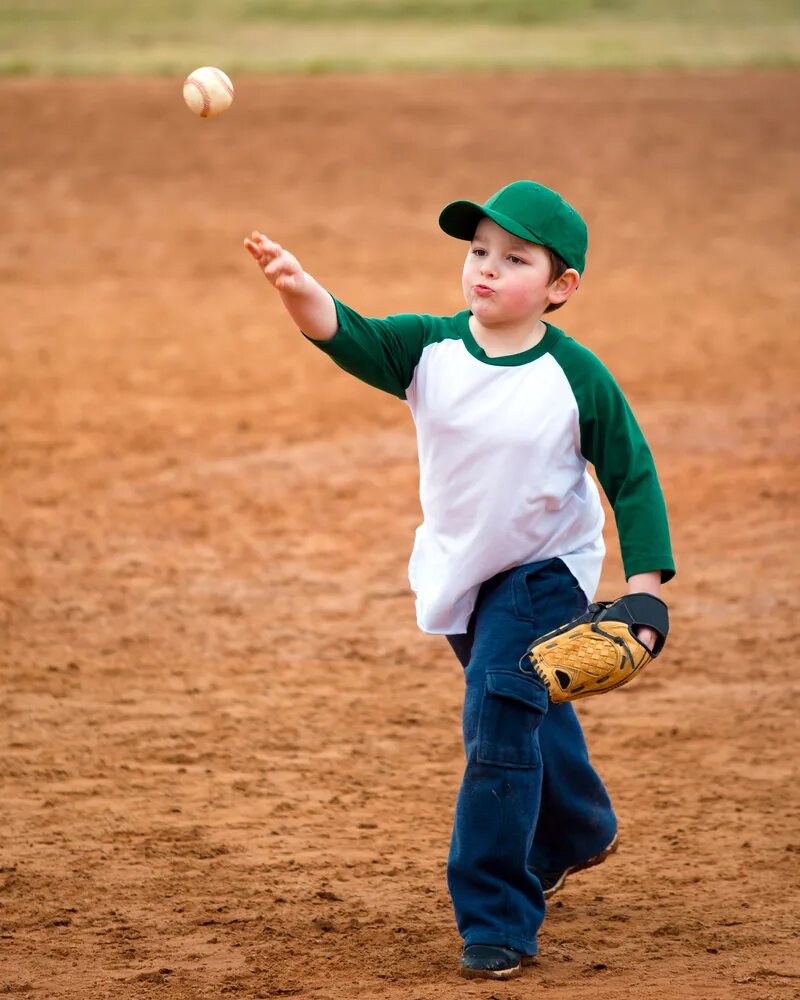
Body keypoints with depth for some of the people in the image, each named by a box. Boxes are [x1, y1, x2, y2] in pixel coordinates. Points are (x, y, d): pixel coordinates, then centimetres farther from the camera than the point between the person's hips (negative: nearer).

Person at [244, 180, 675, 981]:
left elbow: (633, 479, -12)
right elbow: (351, 337, -31)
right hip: (456, 573, 5)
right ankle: (576, 831, 53)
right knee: (530, 712, 24)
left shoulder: (578, 378, -20)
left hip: (544, 570, -5)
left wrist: (645, 586, -18)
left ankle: (498, 921, -9)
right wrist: (300, 292, -53)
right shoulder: (430, 349, -13)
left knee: (498, 722, -18)